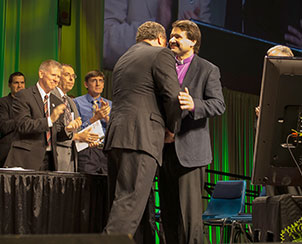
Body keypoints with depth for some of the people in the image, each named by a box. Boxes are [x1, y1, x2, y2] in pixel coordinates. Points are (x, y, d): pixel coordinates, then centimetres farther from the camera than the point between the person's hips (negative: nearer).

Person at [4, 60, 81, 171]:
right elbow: (23, 125, -14)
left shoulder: (56, 102, 18)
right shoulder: (23, 96, -2)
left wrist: (67, 130, -4)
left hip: (49, 158, 5)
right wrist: (49, 120, -23)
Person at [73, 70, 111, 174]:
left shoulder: (109, 104, 18)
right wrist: (95, 118, -11)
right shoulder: (77, 102, 6)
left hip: (107, 151, 3)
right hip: (86, 152, -3)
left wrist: (106, 116, -7)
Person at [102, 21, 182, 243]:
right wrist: (171, 129, 7)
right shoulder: (161, 54, 3)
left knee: (120, 202, 8)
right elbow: (173, 97, -6)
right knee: (131, 203, -12)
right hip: (142, 137, -8)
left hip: (116, 135, 8)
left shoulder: (123, 60, 27)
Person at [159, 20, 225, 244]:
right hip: (164, 148, 5)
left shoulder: (208, 70, 3)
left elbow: (219, 105, -7)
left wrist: (194, 105, -26)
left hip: (189, 150, -5)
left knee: (190, 211, -9)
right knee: (168, 212, 9)